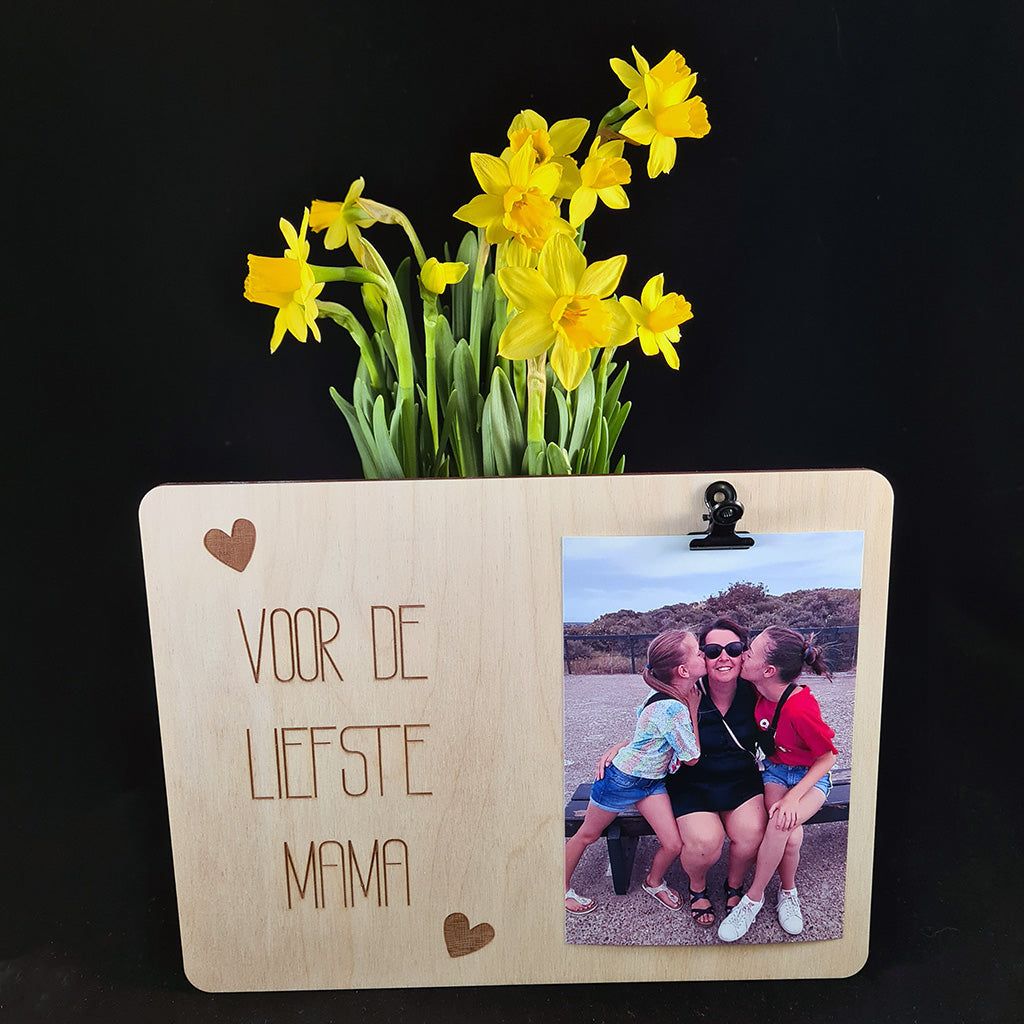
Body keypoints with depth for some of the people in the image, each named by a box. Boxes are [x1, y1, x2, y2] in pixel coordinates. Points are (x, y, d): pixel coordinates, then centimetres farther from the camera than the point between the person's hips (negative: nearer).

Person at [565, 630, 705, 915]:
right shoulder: (673, 709, -34)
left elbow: (640, 712, 14)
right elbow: (692, 757, -20)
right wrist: (693, 709, -18)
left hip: (652, 781, 8)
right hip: (623, 780, -8)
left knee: (673, 844, 2)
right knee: (588, 835, 14)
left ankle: (654, 882, 32)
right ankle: (563, 888, 35)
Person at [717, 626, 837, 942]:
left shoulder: (800, 708, -33)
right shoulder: (758, 690, -15)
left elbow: (827, 758, -18)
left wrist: (793, 797, -26)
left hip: (811, 775, -4)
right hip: (775, 770, 4)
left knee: (781, 824, -30)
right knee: (790, 836, -24)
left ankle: (753, 898, -8)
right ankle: (788, 892, 5)